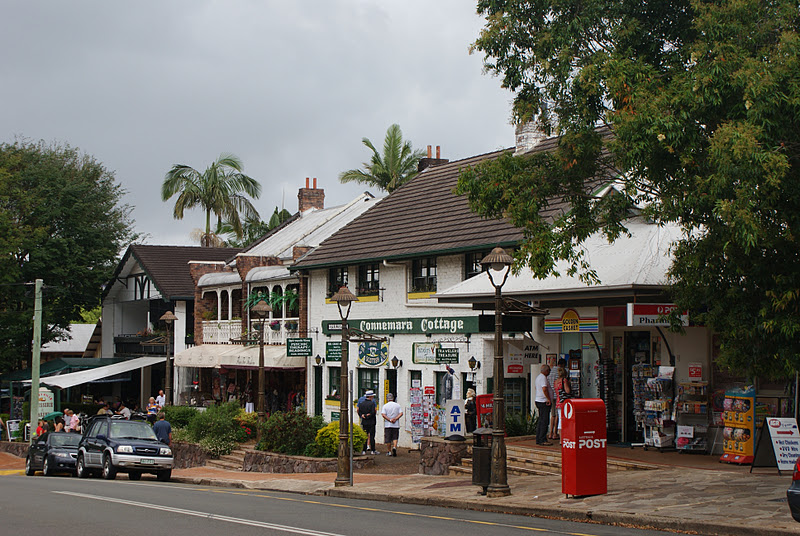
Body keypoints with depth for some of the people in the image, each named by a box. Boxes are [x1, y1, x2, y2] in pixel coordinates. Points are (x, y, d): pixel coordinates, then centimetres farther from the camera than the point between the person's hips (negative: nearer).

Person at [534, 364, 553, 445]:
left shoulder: (538, 377, 17)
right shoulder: (543, 378, -14)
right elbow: (544, 389, -26)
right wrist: (549, 399, -19)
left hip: (539, 401, 10)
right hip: (544, 402, -10)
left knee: (541, 421, 13)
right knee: (544, 422, -9)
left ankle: (538, 439, 14)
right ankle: (542, 440, -10)